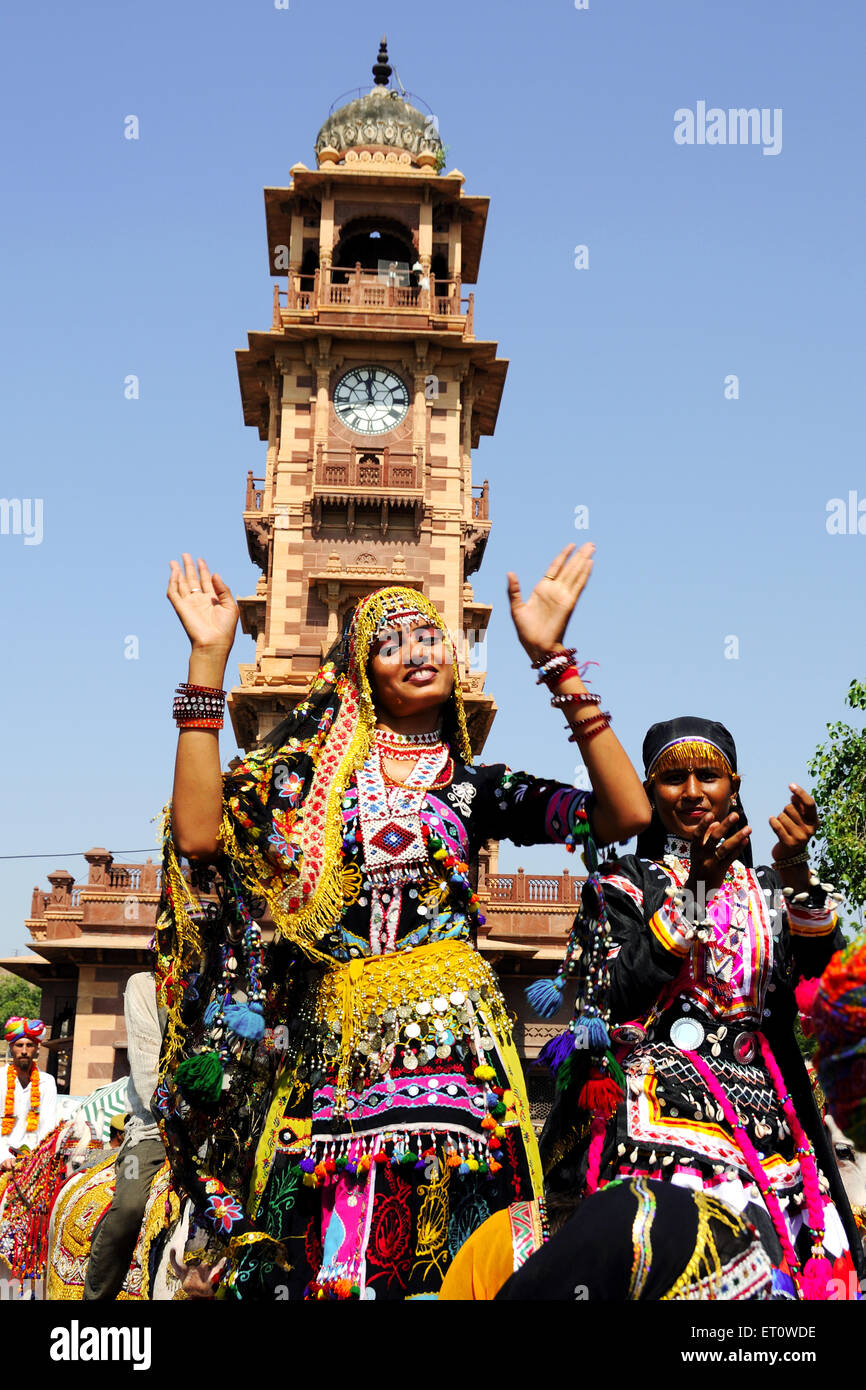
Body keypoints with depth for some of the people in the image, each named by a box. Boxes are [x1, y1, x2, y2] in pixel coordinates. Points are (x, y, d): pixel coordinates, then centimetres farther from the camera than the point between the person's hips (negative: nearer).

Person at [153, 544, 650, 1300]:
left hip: (450, 1033, 0)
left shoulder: (475, 785, 10)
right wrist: (208, 660, -6)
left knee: (451, 1254, -3)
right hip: (334, 1041, 0)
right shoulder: (312, 767, 10)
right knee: (318, 1256, -2)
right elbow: (200, 834, -7)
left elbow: (626, 814, -3)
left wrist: (555, 662, -7)